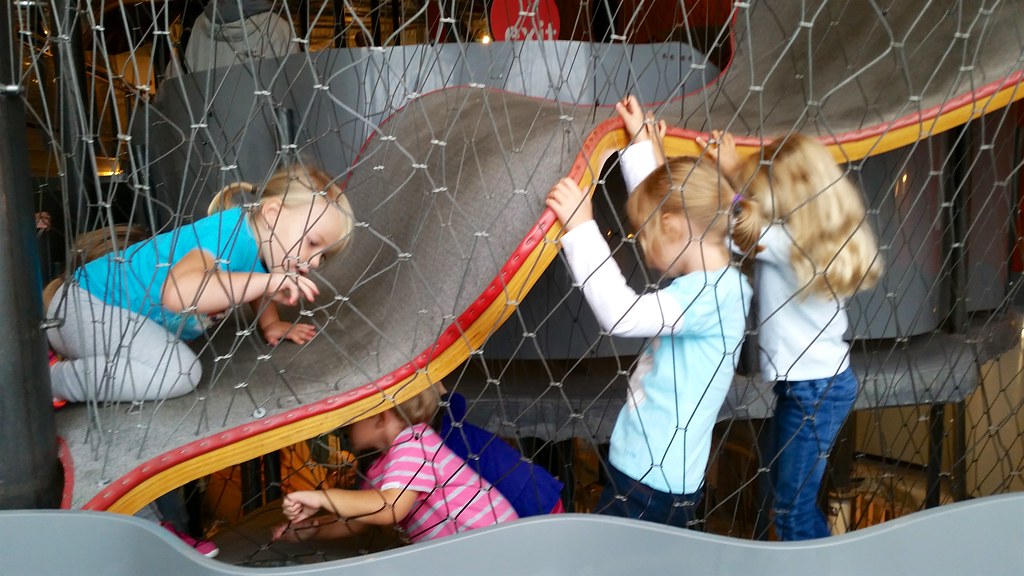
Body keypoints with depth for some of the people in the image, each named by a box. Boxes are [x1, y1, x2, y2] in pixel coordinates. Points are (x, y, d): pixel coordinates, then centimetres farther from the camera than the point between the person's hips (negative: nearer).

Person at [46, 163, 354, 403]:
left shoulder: (258, 235, -4)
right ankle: (53, 380, -12)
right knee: (180, 372, -30)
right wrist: (268, 280, -50)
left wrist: (270, 324, 7)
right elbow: (178, 291, -51)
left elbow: (254, 284, 21)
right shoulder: (232, 233, -32)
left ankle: (72, 354, 30)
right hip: (89, 305, -10)